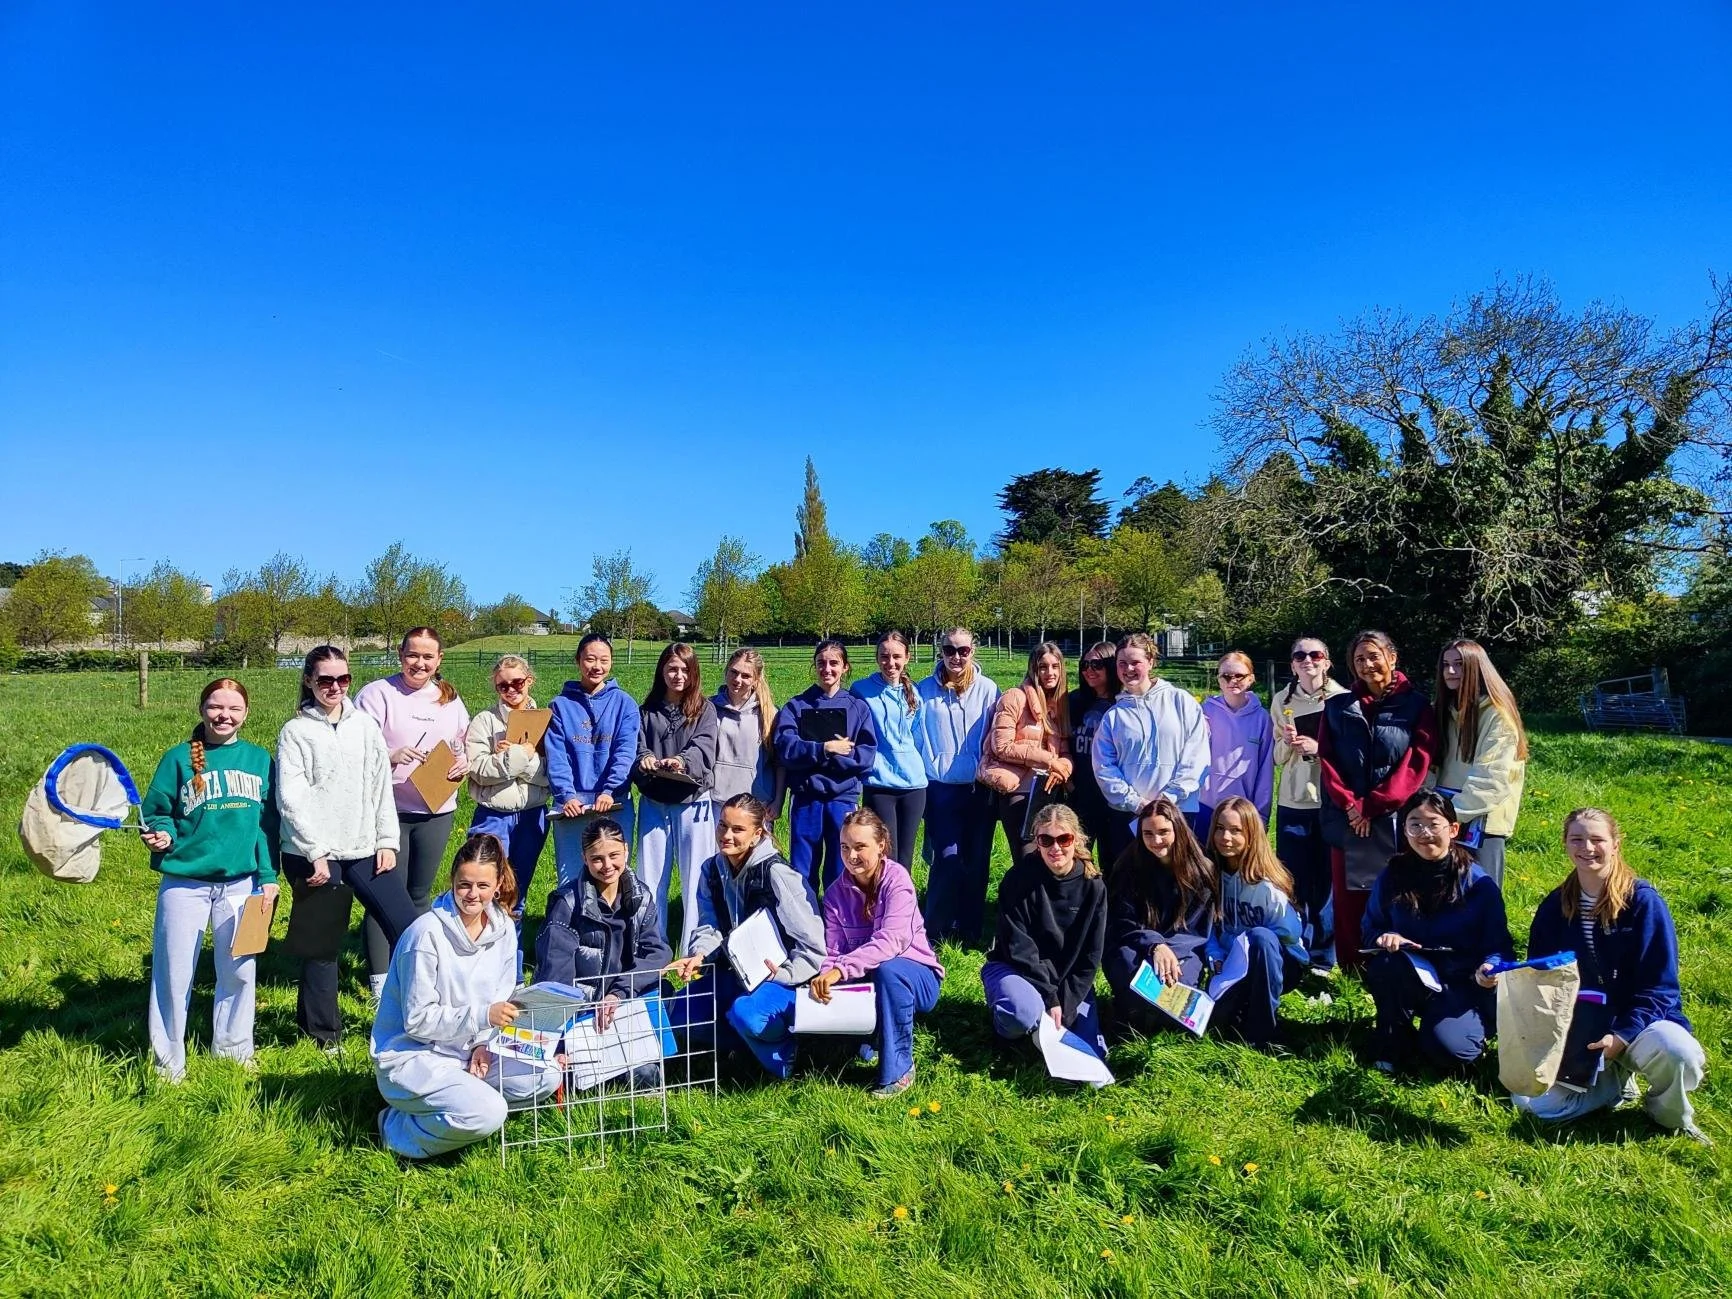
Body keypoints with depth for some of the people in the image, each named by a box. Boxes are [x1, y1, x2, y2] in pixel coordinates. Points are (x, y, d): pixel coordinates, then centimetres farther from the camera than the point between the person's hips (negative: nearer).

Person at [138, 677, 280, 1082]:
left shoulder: (259, 759, 4)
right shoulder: (179, 758, -3)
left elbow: (267, 823, 5)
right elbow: (157, 812, 1)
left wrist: (268, 876, 1)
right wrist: (161, 834, -20)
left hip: (240, 883, 2)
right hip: (184, 882, -2)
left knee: (240, 970, 12)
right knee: (174, 972, 6)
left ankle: (233, 1046, 31)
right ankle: (168, 1060, 22)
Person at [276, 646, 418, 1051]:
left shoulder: (365, 725, 9)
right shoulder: (296, 731, -1)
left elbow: (382, 786, 8)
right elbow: (290, 798, -8)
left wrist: (387, 841, 1)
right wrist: (316, 853, -13)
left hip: (366, 851, 3)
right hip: (315, 857, -3)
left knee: (408, 930, -3)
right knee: (322, 947, 6)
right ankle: (323, 1033, 23)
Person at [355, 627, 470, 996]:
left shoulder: (450, 699, 11)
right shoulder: (377, 693, -4)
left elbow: (464, 749, 19)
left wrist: (463, 764, -3)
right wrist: (392, 756, -26)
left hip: (437, 810, 4)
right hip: (388, 809, -4)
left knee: (421, 893, 14)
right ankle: (380, 977, 9)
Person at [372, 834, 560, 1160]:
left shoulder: (503, 929, -1)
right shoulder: (427, 933, -20)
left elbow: (500, 1001, 6)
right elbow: (418, 1020, -19)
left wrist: (483, 1043, -11)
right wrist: (482, 1016, -29)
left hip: (467, 1051, 6)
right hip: (410, 1056, -6)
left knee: (546, 1076, -12)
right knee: (487, 1115, -28)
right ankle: (398, 1127, -3)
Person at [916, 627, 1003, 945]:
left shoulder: (987, 690, 0)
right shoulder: (926, 691, -1)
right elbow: (918, 739, 4)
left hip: (979, 788, 1)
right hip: (941, 788, -1)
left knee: (976, 861, 6)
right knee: (948, 859, -7)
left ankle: (970, 929, 21)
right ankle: (935, 930, 7)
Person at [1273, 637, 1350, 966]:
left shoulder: (1342, 698, -3)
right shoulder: (1282, 700, 6)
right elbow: (1278, 757, 10)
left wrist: (1320, 748, -15)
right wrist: (1287, 743, -10)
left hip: (1331, 801, -2)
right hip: (1293, 802, 2)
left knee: (1328, 879, 3)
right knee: (1292, 881, 6)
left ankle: (1324, 954, 16)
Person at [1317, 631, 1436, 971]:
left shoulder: (1416, 706, 2)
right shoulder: (1337, 707, 10)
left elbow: (1416, 764, -6)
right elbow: (1326, 760, 5)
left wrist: (1373, 807, -12)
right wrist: (1349, 805, -10)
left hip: (1394, 824, -2)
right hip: (1346, 822, 2)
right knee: (1347, 903, 5)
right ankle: (1351, 977, 14)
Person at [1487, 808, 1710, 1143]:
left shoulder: (1643, 901, -9)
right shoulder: (1554, 907, 3)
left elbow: (1658, 986, -11)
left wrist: (1621, 1037, -23)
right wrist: (1500, 977, -13)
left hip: (1639, 1020, -2)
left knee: (1679, 1053, -38)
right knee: (1533, 1102, -18)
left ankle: (1673, 1118, -1)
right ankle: (1617, 1081, 10)